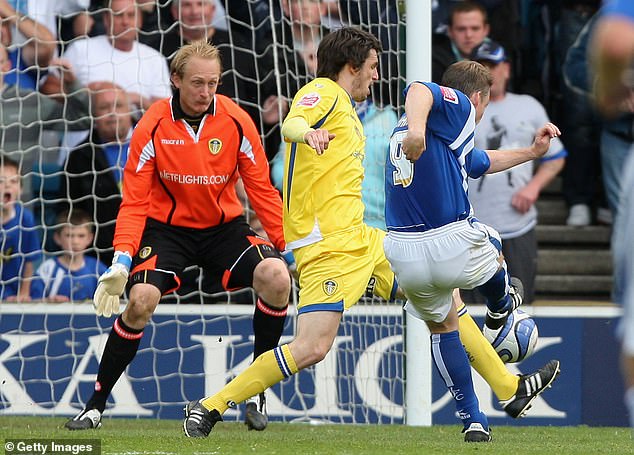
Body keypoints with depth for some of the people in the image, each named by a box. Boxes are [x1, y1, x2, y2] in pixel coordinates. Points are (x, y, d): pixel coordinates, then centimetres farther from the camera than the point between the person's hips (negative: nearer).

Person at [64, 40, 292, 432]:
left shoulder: (236, 122, -10)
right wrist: (122, 260, -24)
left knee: (276, 278, -24)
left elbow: (261, 189, -2)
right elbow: (134, 202, -12)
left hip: (224, 226, 2)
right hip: (166, 227, -2)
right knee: (141, 301, -26)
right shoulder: (152, 127, -13)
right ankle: (96, 403, -7)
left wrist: (287, 246, -8)